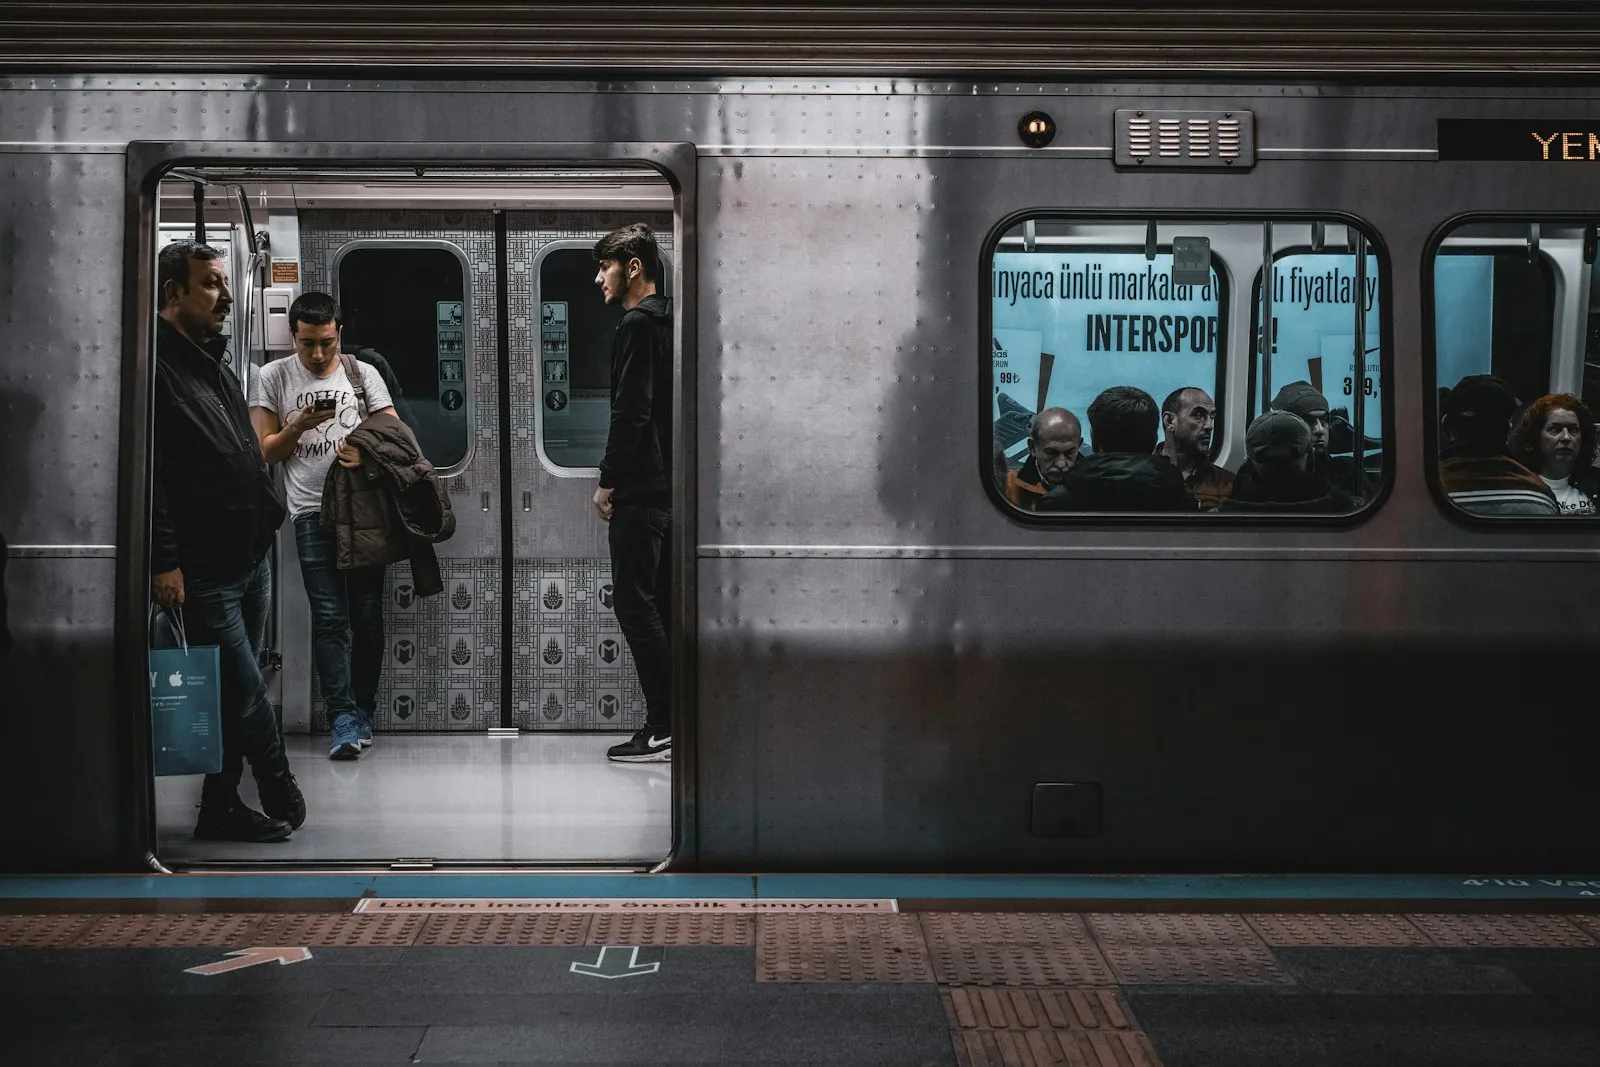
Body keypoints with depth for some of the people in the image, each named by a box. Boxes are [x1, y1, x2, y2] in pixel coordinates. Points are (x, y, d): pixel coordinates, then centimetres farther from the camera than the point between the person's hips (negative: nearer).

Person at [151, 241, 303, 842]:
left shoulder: (218, 369, 19)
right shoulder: (156, 366, -11)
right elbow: (149, 474, -18)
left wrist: (268, 517, 19)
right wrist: (164, 560, -21)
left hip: (251, 560, 9)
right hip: (203, 569, -9)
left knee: (235, 694, 11)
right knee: (245, 693, -4)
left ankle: (221, 810, 18)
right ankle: (284, 802, 10)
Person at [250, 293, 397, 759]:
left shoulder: (363, 374, 9)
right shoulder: (272, 378, 6)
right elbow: (265, 452, 6)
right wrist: (298, 426, -12)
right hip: (313, 512, -1)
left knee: (367, 615, 3)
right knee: (330, 618, -8)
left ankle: (362, 710, 14)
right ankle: (343, 718, -8)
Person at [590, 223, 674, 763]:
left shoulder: (636, 324, -11)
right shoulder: (668, 322, 18)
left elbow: (630, 412, -18)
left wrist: (608, 481, -12)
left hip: (640, 492, -10)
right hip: (669, 486, 10)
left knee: (634, 601, -7)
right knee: (663, 604, 11)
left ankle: (662, 728, -8)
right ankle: (679, 723, 13)